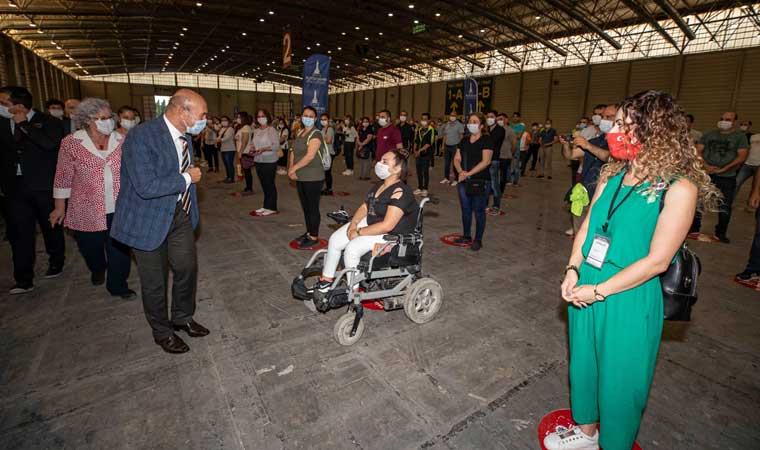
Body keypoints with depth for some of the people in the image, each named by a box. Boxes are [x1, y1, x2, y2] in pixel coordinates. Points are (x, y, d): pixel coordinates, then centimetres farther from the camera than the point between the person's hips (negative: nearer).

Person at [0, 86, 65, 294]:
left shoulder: (48, 121, -6)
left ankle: (56, 263, 32)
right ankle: (24, 279, 6)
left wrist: (24, 124, -15)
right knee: (19, 232, 2)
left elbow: (49, 143, -24)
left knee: (51, 227, 11)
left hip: (44, 186, -4)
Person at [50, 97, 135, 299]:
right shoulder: (71, 143, -5)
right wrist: (60, 207, 2)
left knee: (120, 250, 5)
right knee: (90, 248, 17)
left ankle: (118, 285, 24)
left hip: (119, 208, 1)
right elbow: (63, 177, 0)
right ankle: (97, 269, 50)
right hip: (88, 210, -1)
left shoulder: (122, 140, 0)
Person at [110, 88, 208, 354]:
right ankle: (162, 331, 31)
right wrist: (187, 178, -20)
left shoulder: (184, 136, 2)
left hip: (179, 214, 7)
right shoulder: (141, 137, -23)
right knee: (154, 280, 9)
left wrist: (191, 211, 19)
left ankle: (182, 318, 37)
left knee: (188, 268, 13)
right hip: (149, 219, -7)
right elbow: (146, 187, -31)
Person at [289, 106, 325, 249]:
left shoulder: (316, 134, -12)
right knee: (305, 207, 15)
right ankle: (309, 232, 29)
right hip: (300, 177, 8)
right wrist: (291, 168, -5)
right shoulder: (300, 133, 13)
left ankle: (314, 237, 10)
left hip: (313, 178, -8)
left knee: (313, 207, 0)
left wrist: (293, 168, -16)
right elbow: (293, 151, 12)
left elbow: (310, 156, -21)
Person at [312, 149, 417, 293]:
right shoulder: (379, 185, 6)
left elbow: (387, 225, -29)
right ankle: (326, 280, 14)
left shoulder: (400, 192, -23)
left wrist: (359, 232, -21)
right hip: (369, 222, 9)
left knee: (352, 249, -26)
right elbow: (364, 207, 10)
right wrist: (353, 223, -10)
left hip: (391, 234, -9)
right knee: (335, 239, 0)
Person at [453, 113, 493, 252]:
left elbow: (485, 161, -15)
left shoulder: (486, 140, -5)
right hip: (464, 181, 6)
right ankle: (466, 236, 28)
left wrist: (468, 173, -19)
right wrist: (461, 171, -13)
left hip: (480, 182, -5)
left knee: (479, 211, 3)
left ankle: (478, 240, 15)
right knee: (465, 209, 13)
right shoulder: (464, 141, 12)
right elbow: (457, 159, 7)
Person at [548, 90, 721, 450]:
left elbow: (657, 261, -18)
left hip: (629, 299, -6)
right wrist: (573, 271, -6)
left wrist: (598, 291, -17)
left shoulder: (679, 188, -15)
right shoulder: (613, 174, 2)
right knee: (583, 365, 22)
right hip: (586, 290, 6)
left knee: (618, 379, 14)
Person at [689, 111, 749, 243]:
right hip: (705, 174, 2)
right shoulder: (709, 134, 9)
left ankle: (721, 233, 12)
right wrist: (706, 166, -12)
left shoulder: (740, 136, 2)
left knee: (725, 206, 2)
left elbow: (742, 156, -5)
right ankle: (694, 229, 12)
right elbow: (698, 151, 3)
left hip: (727, 177, -1)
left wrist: (723, 169, -16)